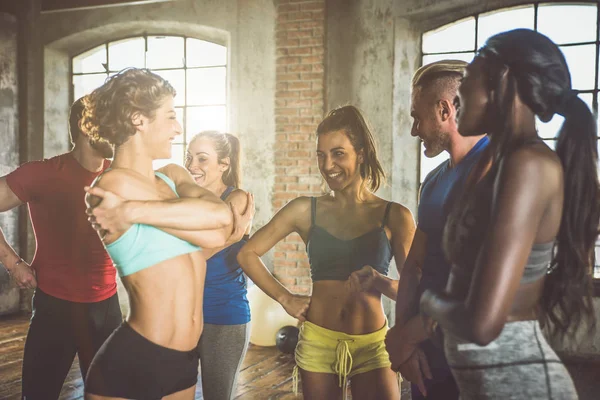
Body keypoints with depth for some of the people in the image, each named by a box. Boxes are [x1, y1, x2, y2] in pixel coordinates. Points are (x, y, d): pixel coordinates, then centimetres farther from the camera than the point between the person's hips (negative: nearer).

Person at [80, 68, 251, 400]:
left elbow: (221, 214, -13)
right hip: (131, 363, -7)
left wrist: (135, 212, -19)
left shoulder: (173, 175, 9)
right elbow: (215, 233, -21)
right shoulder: (113, 183, -15)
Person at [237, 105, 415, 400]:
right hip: (317, 343, 1)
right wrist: (285, 298, -1)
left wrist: (379, 282, -23)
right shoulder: (305, 210, -1)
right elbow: (247, 254, 3)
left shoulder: (394, 216, -3)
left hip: (372, 346, -1)